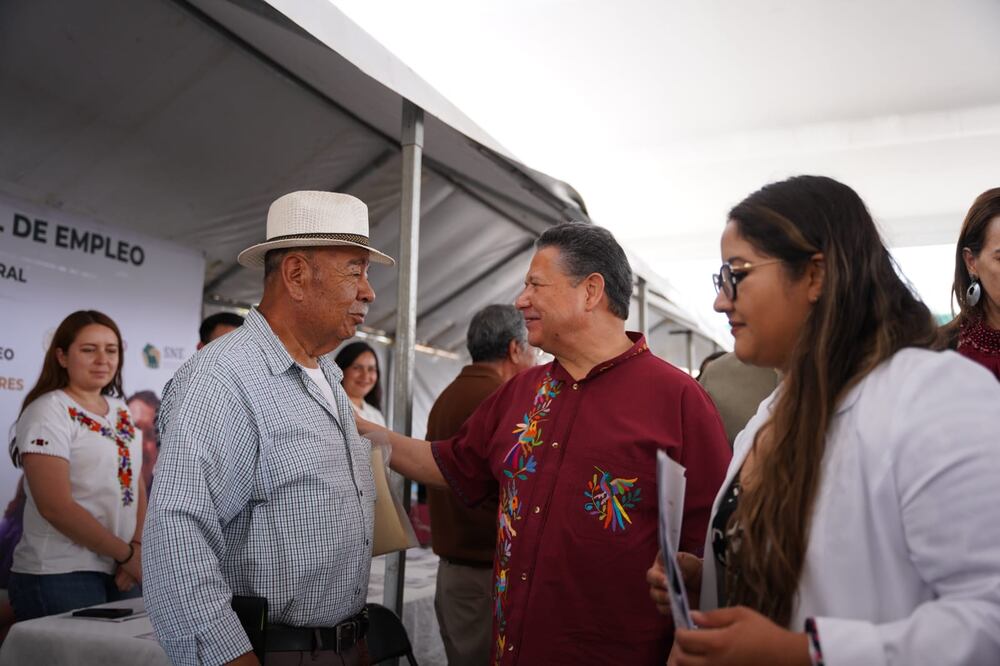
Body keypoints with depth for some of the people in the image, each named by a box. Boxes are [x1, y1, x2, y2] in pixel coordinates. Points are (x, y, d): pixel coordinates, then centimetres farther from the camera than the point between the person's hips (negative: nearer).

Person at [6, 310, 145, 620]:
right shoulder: (48, 412, -10)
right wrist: (126, 554, -13)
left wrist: (138, 546, -6)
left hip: (120, 572, 6)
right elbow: (55, 506, -17)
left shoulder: (120, 410, 11)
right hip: (60, 575, -6)